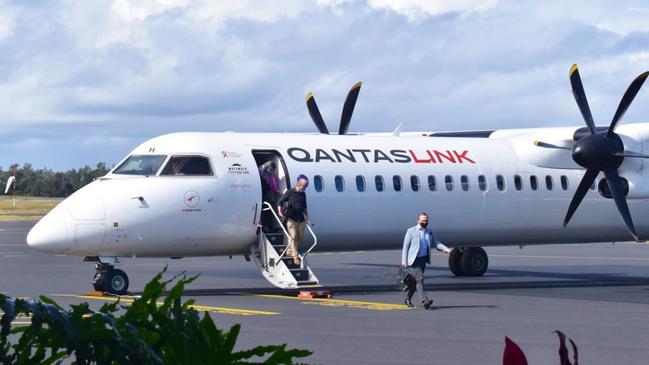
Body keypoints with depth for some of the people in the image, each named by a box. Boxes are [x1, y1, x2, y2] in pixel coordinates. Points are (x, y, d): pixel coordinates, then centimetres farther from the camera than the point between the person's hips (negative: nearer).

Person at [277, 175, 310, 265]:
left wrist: (307, 218, 17)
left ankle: (290, 250, 25)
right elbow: (279, 202, 0)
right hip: (291, 218, -6)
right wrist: (280, 212, -14)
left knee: (301, 238, 5)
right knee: (293, 237, -11)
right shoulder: (290, 192, -4)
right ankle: (295, 256, -8)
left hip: (301, 219, 6)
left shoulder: (303, 194, 12)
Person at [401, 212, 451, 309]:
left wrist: (446, 249, -13)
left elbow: (436, 243, 6)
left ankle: (408, 299, 28)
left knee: (415, 281, 12)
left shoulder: (429, 232, 11)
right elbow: (405, 246, -3)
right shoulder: (411, 231, -3)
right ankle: (425, 301, -25)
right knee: (419, 278, -17)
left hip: (423, 259, 5)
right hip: (413, 259, -5)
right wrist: (404, 260, -10)